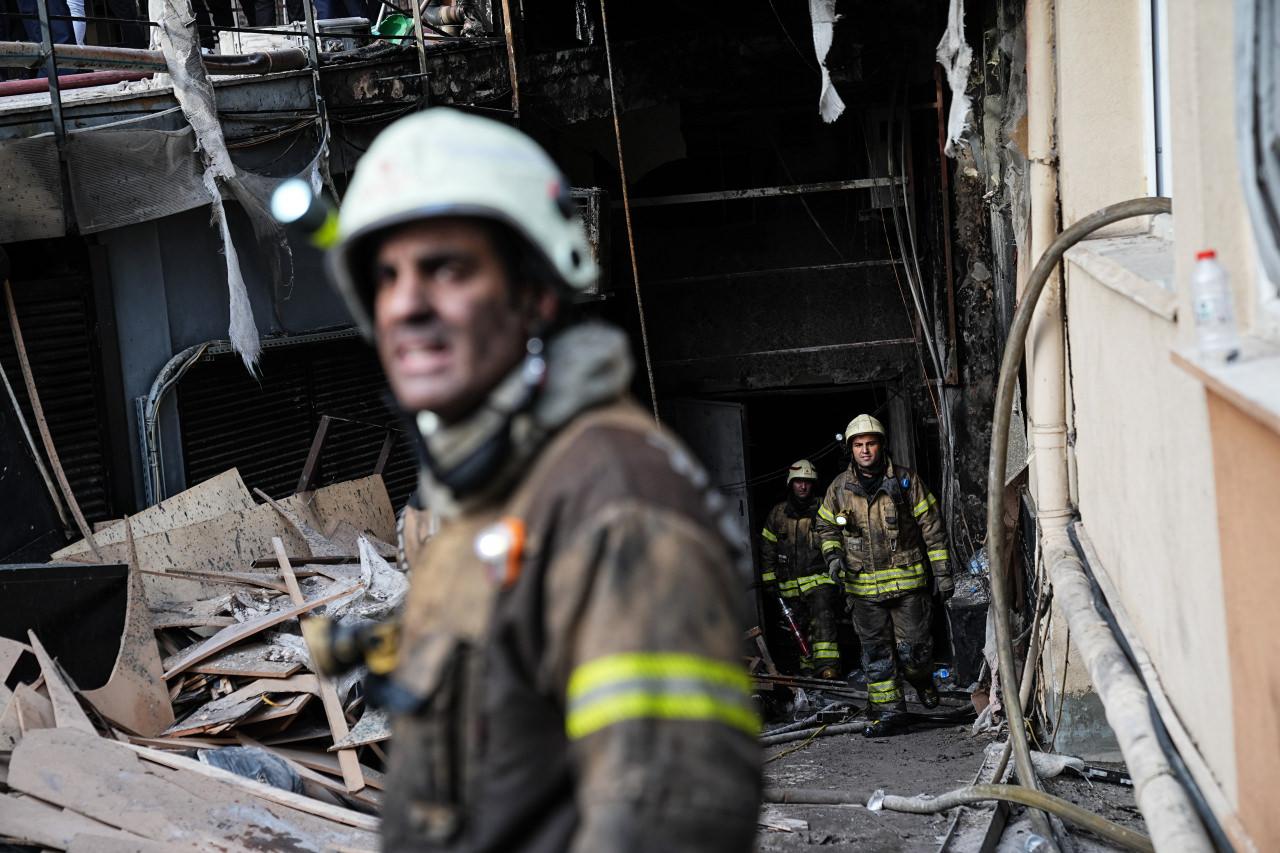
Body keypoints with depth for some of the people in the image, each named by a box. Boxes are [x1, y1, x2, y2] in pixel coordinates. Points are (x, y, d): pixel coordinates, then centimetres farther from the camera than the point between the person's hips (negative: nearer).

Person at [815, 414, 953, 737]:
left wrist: (943, 571, -1)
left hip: (908, 581, -2)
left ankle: (922, 680, 30)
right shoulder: (840, 488, 4)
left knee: (913, 647, -2)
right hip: (864, 587, 2)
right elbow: (827, 526, 18)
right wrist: (833, 556, -2)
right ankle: (888, 712, 9)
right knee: (876, 651, 3)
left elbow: (931, 527, 1)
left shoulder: (905, 480, -2)